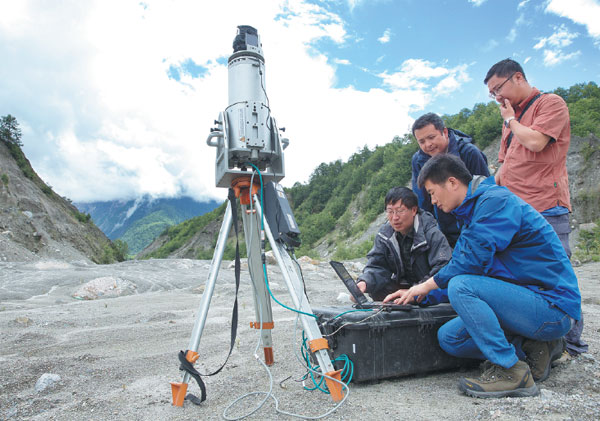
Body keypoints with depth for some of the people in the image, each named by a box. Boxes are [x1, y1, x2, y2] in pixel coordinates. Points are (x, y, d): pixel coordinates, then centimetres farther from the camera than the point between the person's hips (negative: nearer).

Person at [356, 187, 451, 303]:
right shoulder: (385, 233, -2)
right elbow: (377, 266, -6)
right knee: (375, 290, -21)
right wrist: (364, 282, -30)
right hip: (402, 285, 4)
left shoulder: (433, 234, -19)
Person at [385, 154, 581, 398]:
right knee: (448, 337, 2)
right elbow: (458, 268, 16)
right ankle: (531, 347, 4)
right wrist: (416, 295, 9)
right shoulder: (473, 212, 14)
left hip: (553, 306, -9)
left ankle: (512, 373, -18)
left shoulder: (496, 200, -16)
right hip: (525, 300, 9)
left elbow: (473, 260, -27)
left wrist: (428, 285, -11)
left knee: (461, 285, -27)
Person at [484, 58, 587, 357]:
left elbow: (535, 142, -18)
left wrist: (510, 119, 0)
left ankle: (571, 340, 10)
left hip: (545, 208, -7)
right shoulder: (511, 117, 23)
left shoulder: (551, 104, 0)